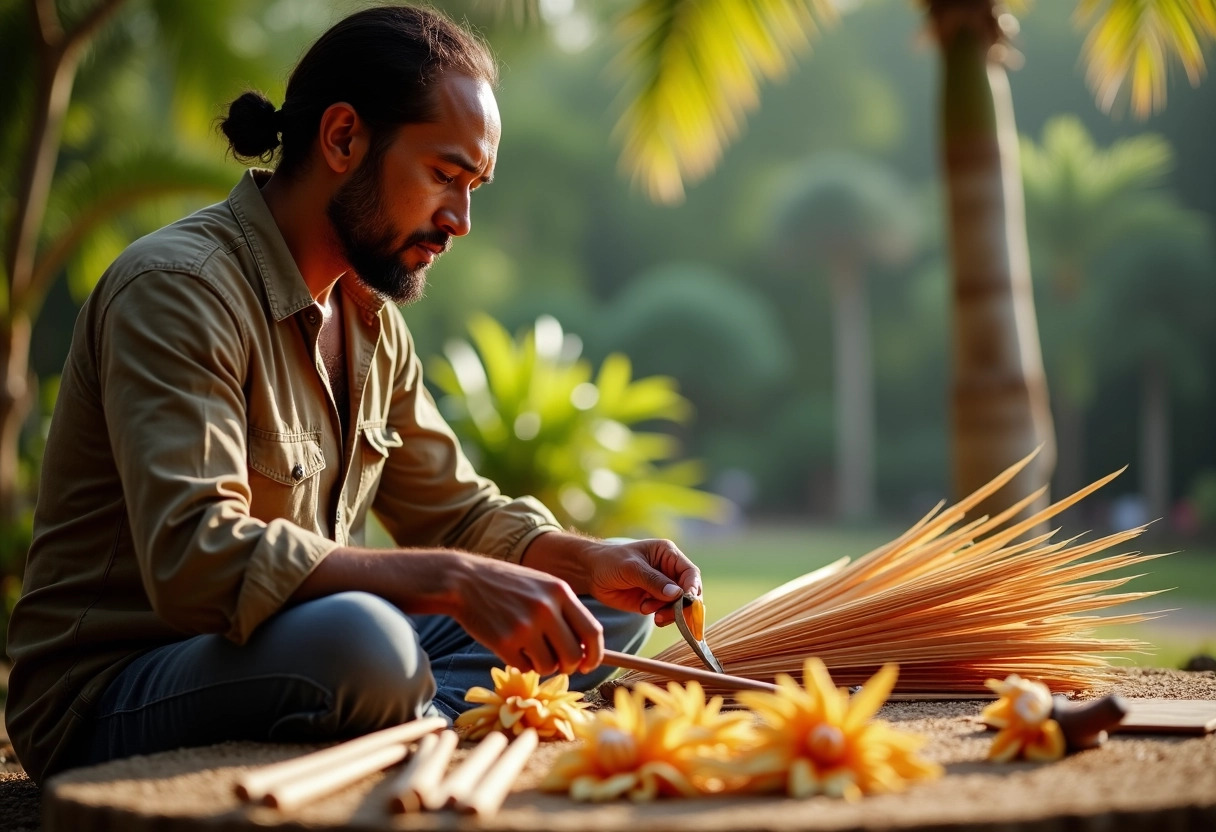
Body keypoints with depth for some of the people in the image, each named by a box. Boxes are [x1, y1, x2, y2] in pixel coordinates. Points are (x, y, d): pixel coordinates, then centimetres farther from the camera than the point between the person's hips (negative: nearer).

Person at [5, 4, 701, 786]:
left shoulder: (371, 316, 11)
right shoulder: (176, 288, -18)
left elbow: (453, 511, 16)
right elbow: (192, 559, -31)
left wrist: (591, 562, -3)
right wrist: (453, 582, -36)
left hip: (295, 651, 9)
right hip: (113, 705, -9)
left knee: (611, 607, 6)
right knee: (359, 638, -39)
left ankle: (428, 718, -16)